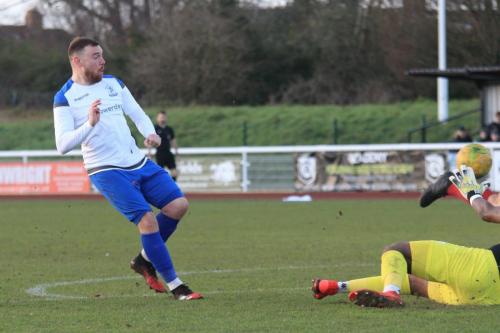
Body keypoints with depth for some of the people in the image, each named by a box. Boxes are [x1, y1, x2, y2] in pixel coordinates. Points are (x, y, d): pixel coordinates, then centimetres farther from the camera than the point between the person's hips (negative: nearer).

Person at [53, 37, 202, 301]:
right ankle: (174, 286, -8)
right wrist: (90, 124, -33)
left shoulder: (113, 84, 12)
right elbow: (62, 145, -17)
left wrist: (150, 133, -6)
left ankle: (145, 260, 16)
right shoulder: (65, 98, -7)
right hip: (107, 171, -7)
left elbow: (137, 114, 17)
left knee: (178, 205, -4)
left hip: (138, 162, 7)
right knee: (147, 220, -18)